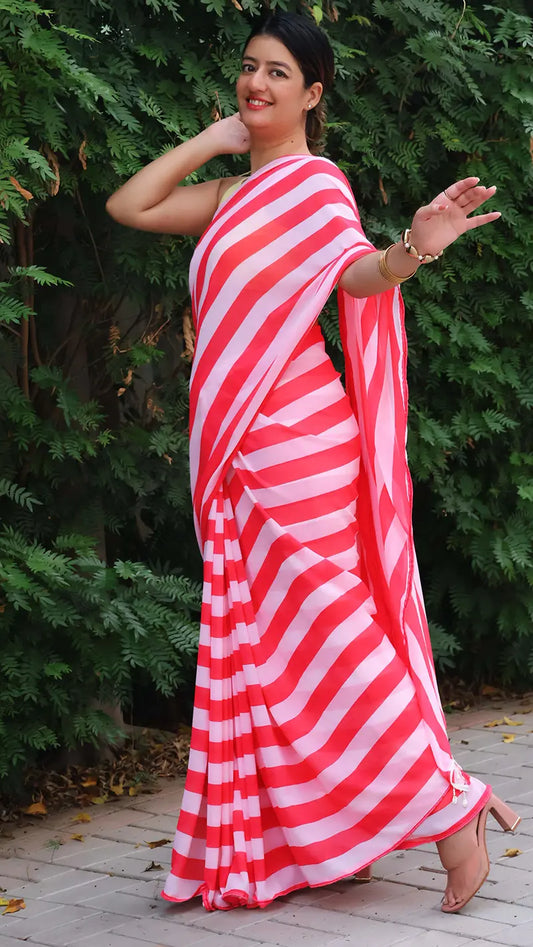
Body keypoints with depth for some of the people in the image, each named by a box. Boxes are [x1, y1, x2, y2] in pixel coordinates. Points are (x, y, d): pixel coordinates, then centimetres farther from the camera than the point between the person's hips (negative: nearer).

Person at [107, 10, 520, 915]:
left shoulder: (315, 182, -4)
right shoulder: (234, 195, 19)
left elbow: (357, 272, -21)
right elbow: (130, 206, 18)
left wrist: (413, 249, -42)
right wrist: (208, 142, 13)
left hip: (296, 434, -8)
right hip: (242, 448, 8)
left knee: (317, 625, -11)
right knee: (262, 636, 9)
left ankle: (450, 806, -4)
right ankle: (304, 838, 16)